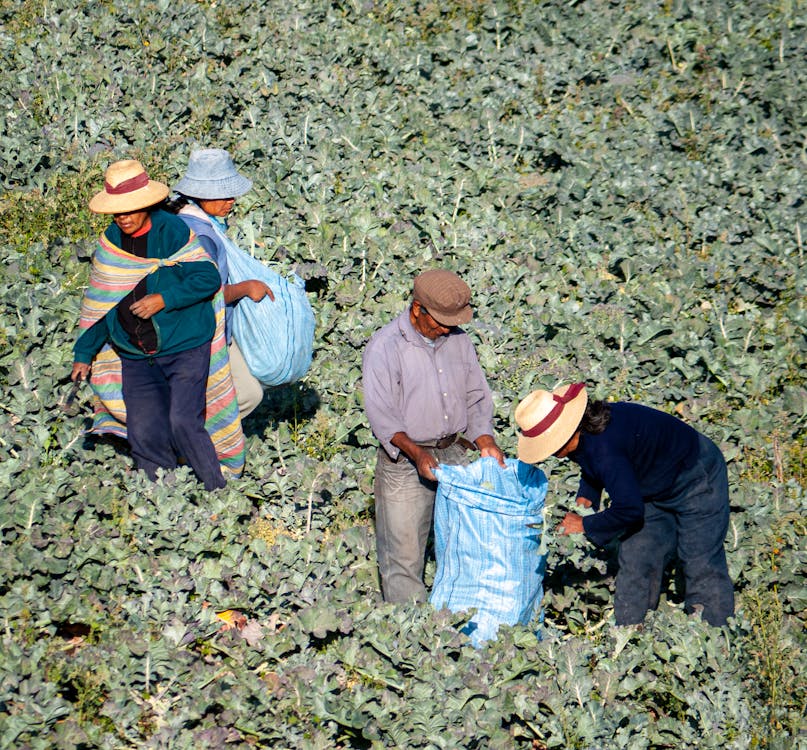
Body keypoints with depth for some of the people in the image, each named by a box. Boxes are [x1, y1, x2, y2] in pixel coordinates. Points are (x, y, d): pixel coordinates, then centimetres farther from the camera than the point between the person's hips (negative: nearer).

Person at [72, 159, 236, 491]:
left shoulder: (172, 232, -10)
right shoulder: (109, 242, 7)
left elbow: (208, 279, -13)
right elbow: (100, 300, 16)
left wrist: (165, 299, -21)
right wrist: (84, 353, 17)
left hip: (185, 349, -5)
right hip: (136, 357, 5)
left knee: (183, 422, -14)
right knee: (144, 434, 0)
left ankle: (218, 491, 1)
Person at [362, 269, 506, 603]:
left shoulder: (458, 340, 5)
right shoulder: (385, 347, -12)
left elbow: (475, 395, 11)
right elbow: (380, 413, -16)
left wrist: (485, 441, -5)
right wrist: (416, 453, -27)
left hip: (453, 453, 5)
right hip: (404, 460, -5)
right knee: (403, 549, -2)